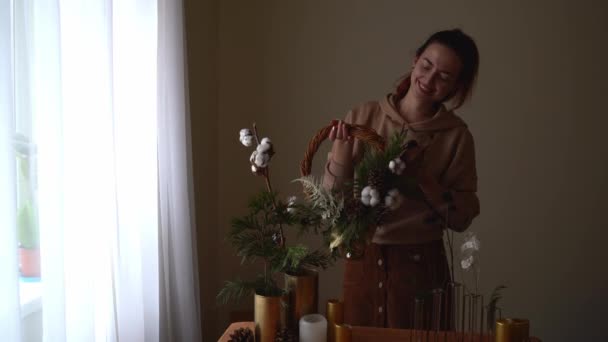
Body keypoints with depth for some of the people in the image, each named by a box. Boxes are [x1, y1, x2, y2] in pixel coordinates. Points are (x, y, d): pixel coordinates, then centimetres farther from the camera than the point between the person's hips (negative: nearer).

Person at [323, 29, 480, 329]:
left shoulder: (456, 136, -7)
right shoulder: (363, 117, -6)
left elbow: (462, 217, -8)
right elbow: (332, 199, -5)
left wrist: (419, 177, -21)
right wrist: (341, 149, -22)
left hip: (421, 266, -1)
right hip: (363, 260, 2)